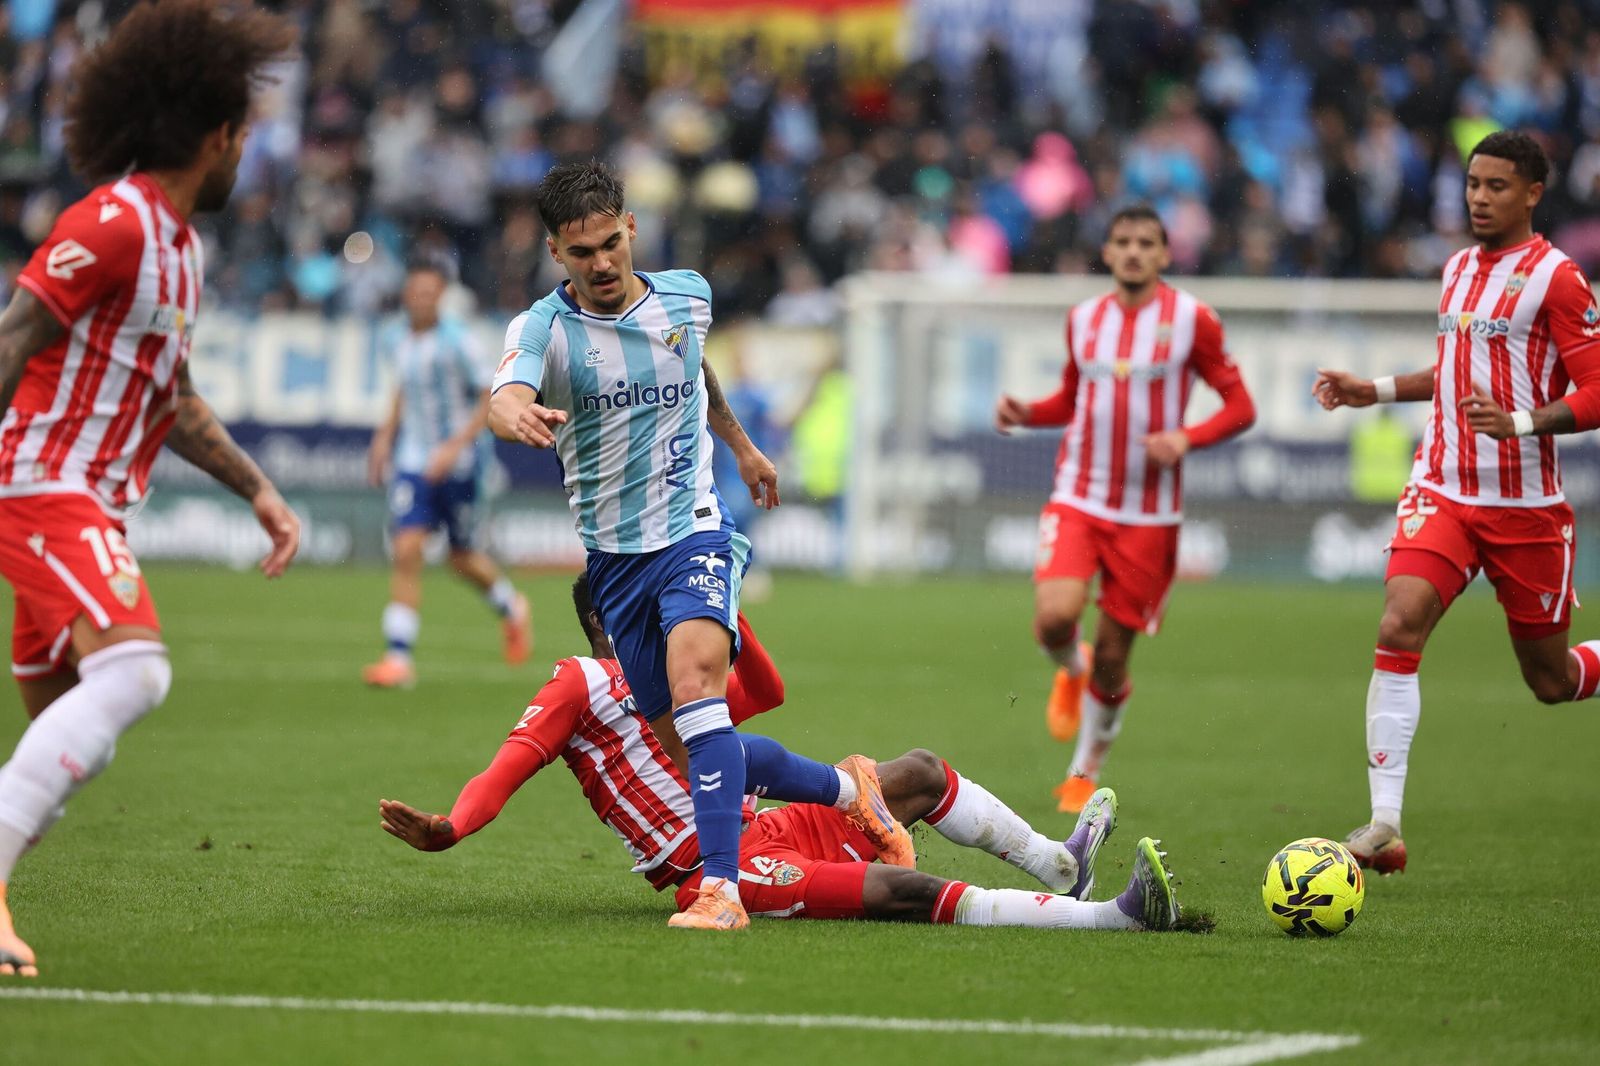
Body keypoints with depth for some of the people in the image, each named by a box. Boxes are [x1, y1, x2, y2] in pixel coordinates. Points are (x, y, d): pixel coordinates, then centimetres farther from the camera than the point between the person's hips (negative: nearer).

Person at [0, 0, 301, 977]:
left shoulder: (179, 243, 19)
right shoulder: (113, 223, -12)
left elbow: (172, 396, 29)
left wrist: (258, 490, 25)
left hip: (89, 506, 10)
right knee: (133, 671, -28)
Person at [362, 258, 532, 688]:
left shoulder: (457, 342, -16)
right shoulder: (396, 340, 1)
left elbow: (492, 399, -13)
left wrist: (455, 447, -22)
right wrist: (386, 435, 12)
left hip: (459, 462, -4)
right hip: (414, 460, 4)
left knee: (463, 557, 9)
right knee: (406, 551, -12)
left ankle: (512, 609, 42)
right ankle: (398, 659, -12)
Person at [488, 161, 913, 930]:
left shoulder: (687, 297, -1)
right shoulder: (543, 328, -11)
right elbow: (504, 401, -33)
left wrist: (742, 446, 36)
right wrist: (518, 416, -57)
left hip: (694, 531, -1)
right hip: (614, 556, 1)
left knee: (693, 681, -28)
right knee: (687, 748, 6)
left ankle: (722, 889, -33)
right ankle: (846, 787, 30)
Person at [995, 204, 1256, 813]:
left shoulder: (1191, 319, -4)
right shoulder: (1083, 319, 7)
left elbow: (1240, 408, -2)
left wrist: (1186, 439, -20)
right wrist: (1026, 414, 1)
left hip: (1148, 516, -2)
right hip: (1077, 500, 2)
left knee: (1113, 656, 3)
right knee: (1054, 615, -23)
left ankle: (1085, 773, 26)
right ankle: (1071, 671, 15)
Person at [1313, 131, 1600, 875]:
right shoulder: (1459, 270, 13)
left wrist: (1521, 422, -27)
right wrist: (1375, 391, 18)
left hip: (1525, 505, -5)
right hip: (1443, 491, 5)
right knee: (1398, 628, -18)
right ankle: (1384, 824, -19)